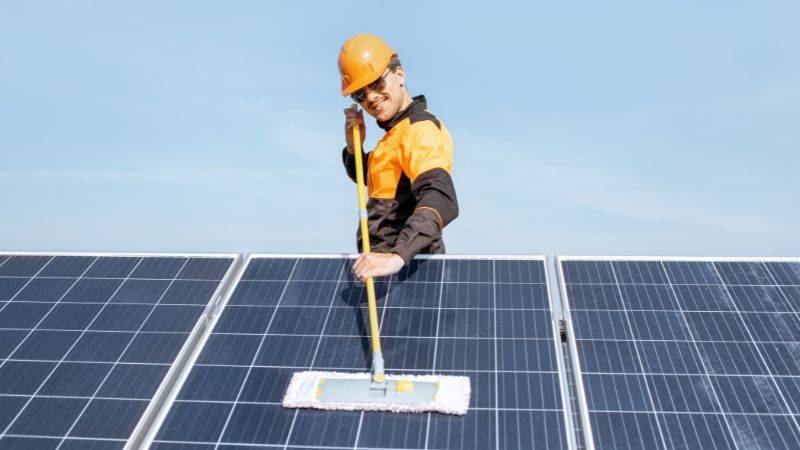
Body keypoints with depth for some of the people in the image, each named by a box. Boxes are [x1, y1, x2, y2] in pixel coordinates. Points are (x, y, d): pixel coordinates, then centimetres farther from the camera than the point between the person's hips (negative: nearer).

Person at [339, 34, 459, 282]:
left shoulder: (421, 130, -20)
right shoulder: (398, 129, 11)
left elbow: (441, 202, -37)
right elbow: (364, 177, 24)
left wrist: (397, 257, -51)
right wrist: (354, 145, 3)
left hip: (407, 268, -9)